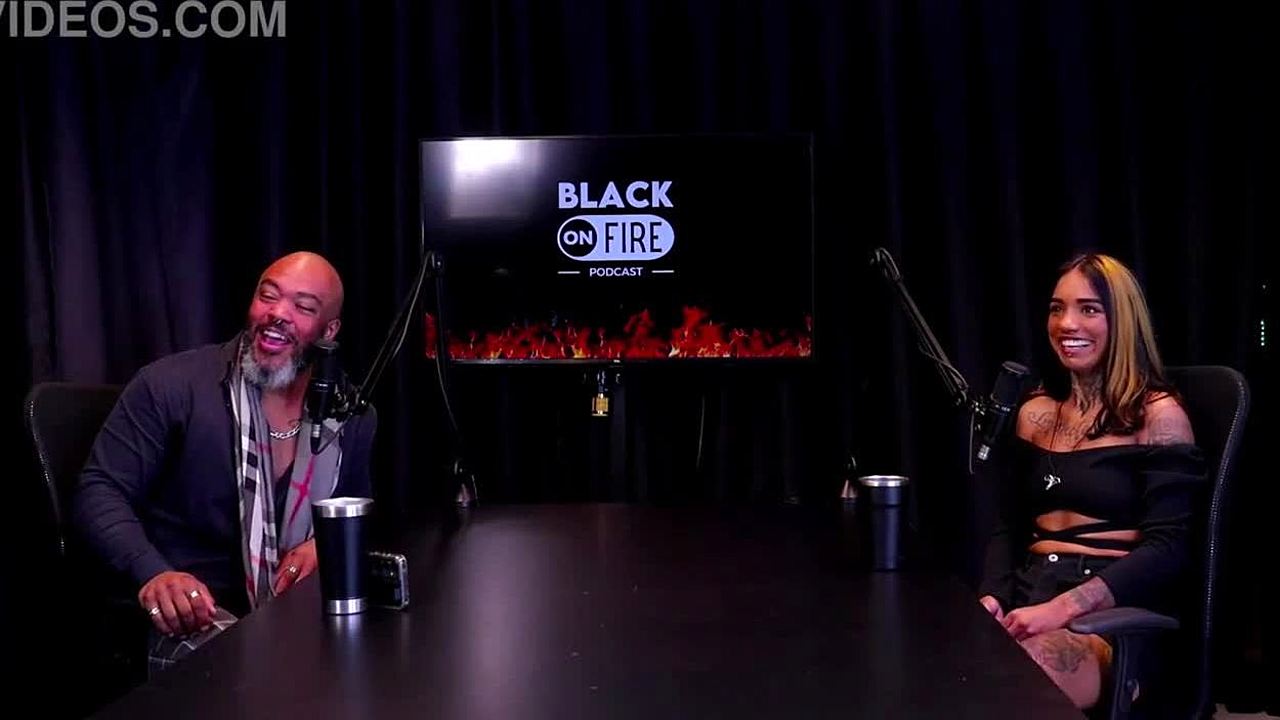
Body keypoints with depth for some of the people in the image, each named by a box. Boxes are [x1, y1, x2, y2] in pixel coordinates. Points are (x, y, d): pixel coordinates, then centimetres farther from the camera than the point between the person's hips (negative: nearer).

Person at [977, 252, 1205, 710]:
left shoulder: (1158, 414, 0)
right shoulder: (1034, 412, 17)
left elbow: (1168, 548, -9)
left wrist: (1063, 607, -20)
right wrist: (992, 597, -4)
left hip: (1117, 612, -5)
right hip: (1030, 595, 5)